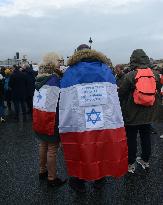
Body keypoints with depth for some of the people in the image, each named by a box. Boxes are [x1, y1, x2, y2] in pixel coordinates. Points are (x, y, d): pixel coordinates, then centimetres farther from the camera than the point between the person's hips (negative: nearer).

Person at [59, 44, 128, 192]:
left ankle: (79, 183, 34)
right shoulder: (106, 70, 7)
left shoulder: (70, 73, 1)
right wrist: (115, 123, 8)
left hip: (77, 128, -2)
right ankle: (100, 180, 38)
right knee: (103, 153, 18)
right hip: (108, 127, 2)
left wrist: (63, 129, 1)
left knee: (80, 154, 14)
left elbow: (64, 104, -3)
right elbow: (115, 101, 4)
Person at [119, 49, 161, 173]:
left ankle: (131, 164, 18)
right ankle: (145, 161, 32)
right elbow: (157, 93, 8)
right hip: (148, 115, 5)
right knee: (146, 137, 17)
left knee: (131, 140, 7)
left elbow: (121, 94, -11)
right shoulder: (155, 75, -1)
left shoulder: (130, 76, -16)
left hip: (132, 115, -4)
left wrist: (124, 110, 4)